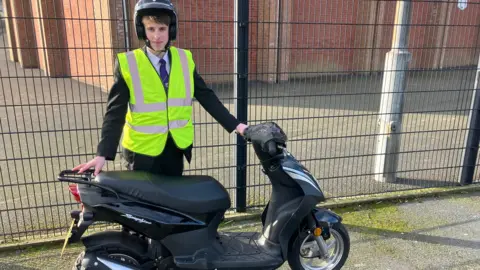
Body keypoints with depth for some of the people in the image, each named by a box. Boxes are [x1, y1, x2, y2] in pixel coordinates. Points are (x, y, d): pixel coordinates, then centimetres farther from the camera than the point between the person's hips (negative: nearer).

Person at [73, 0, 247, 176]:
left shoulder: (185, 59, 1)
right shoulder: (127, 63, -9)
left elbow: (206, 97, 1)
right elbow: (115, 112, -11)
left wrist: (234, 124, -7)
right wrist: (103, 154, -20)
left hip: (177, 145, 3)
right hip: (142, 149, -3)